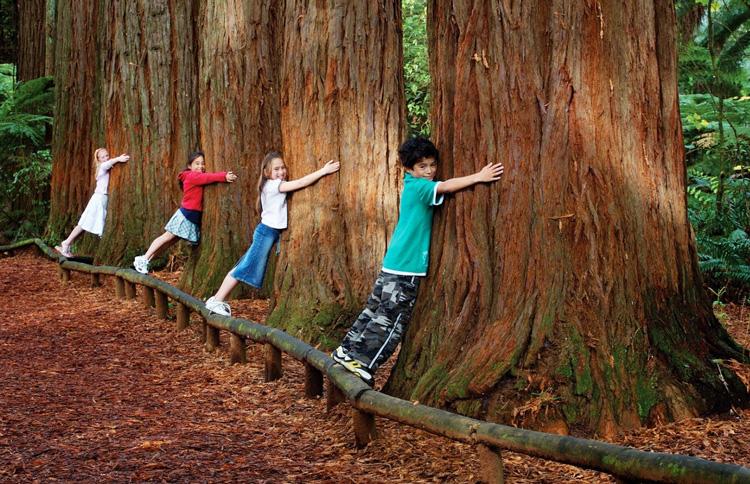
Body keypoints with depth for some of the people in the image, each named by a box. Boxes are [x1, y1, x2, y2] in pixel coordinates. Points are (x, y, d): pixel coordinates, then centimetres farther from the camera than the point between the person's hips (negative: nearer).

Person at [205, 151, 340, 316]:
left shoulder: (275, 186, 14)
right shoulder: (273, 185, -16)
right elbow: (301, 183, -24)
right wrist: (324, 171, -25)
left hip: (272, 231, 10)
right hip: (267, 231, -10)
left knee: (246, 267, 10)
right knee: (247, 267, -7)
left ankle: (218, 299, 14)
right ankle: (217, 301, -2)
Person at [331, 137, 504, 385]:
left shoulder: (412, 186, 15)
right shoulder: (417, 187, -12)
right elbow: (446, 187, -25)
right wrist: (479, 177, -25)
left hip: (393, 263, 9)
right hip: (406, 266, -9)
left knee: (375, 309, 16)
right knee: (391, 319, -2)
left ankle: (347, 351, 22)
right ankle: (361, 363, 2)